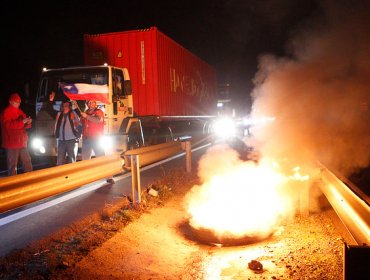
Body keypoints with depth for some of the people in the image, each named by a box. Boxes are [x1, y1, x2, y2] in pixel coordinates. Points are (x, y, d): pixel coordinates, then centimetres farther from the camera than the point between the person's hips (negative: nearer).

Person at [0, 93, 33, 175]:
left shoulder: (19, 111, 15)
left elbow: (25, 126, 19)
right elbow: (8, 125, -23)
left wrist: (28, 122, -4)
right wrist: (22, 122, -27)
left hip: (22, 142, 8)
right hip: (12, 143, -8)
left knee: (27, 161, 12)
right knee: (13, 164, -3)